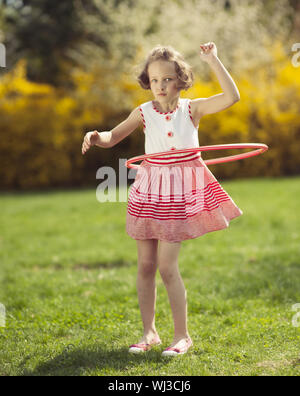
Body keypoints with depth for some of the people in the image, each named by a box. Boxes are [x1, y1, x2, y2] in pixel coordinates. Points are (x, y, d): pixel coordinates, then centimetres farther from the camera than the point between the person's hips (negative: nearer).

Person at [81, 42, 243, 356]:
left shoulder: (192, 109, -4)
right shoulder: (144, 112, 1)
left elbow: (232, 97, -15)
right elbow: (113, 137, 9)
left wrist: (213, 61, -17)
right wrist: (95, 137, -13)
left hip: (181, 192, -3)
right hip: (149, 192, 3)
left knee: (167, 265, -8)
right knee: (145, 264, 6)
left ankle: (182, 334, 4)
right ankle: (149, 332, 19)